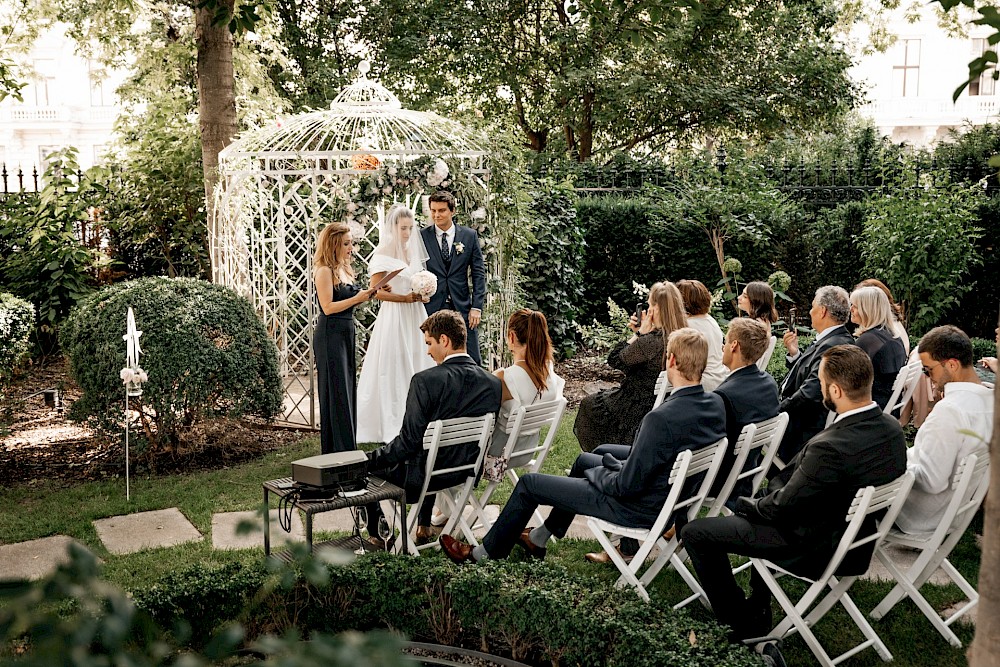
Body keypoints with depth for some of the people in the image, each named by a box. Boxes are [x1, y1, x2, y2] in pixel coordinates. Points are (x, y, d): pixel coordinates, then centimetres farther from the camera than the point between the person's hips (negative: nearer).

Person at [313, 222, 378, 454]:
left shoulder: (344, 269, 15)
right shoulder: (324, 271, -12)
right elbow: (328, 307, -18)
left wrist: (365, 295, 5)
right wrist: (357, 298, -16)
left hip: (346, 334, 9)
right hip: (330, 336, -9)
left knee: (348, 389, 11)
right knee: (335, 392, -5)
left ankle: (347, 448, 19)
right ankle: (336, 449, 0)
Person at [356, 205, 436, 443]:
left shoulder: (413, 251, 12)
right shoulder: (382, 254, -8)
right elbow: (377, 291, -12)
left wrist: (423, 294, 2)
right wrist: (406, 298, -19)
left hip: (415, 316, 7)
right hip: (394, 317, -7)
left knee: (416, 366, 6)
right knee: (394, 370, -3)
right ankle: (392, 428, 3)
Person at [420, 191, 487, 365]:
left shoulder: (469, 236, 5)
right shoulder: (421, 237, 2)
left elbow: (479, 273, 6)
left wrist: (477, 307, -2)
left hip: (463, 308, 1)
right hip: (431, 309, -1)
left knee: (472, 362, 2)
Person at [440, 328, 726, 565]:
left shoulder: (662, 418, -34)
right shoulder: (716, 404, -9)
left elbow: (628, 485, -27)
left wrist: (596, 472, -7)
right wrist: (617, 464, 4)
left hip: (641, 508, -9)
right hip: (675, 495, 9)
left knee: (529, 483, 6)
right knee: (584, 459, 32)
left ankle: (485, 553, 29)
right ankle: (538, 539, 46)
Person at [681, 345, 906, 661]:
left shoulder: (831, 447, -34)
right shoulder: (892, 427, -8)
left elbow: (781, 506, -20)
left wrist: (748, 504, 1)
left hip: (816, 549, -9)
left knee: (695, 533, 1)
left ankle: (742, 629, 13)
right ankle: (758, 614, 40)